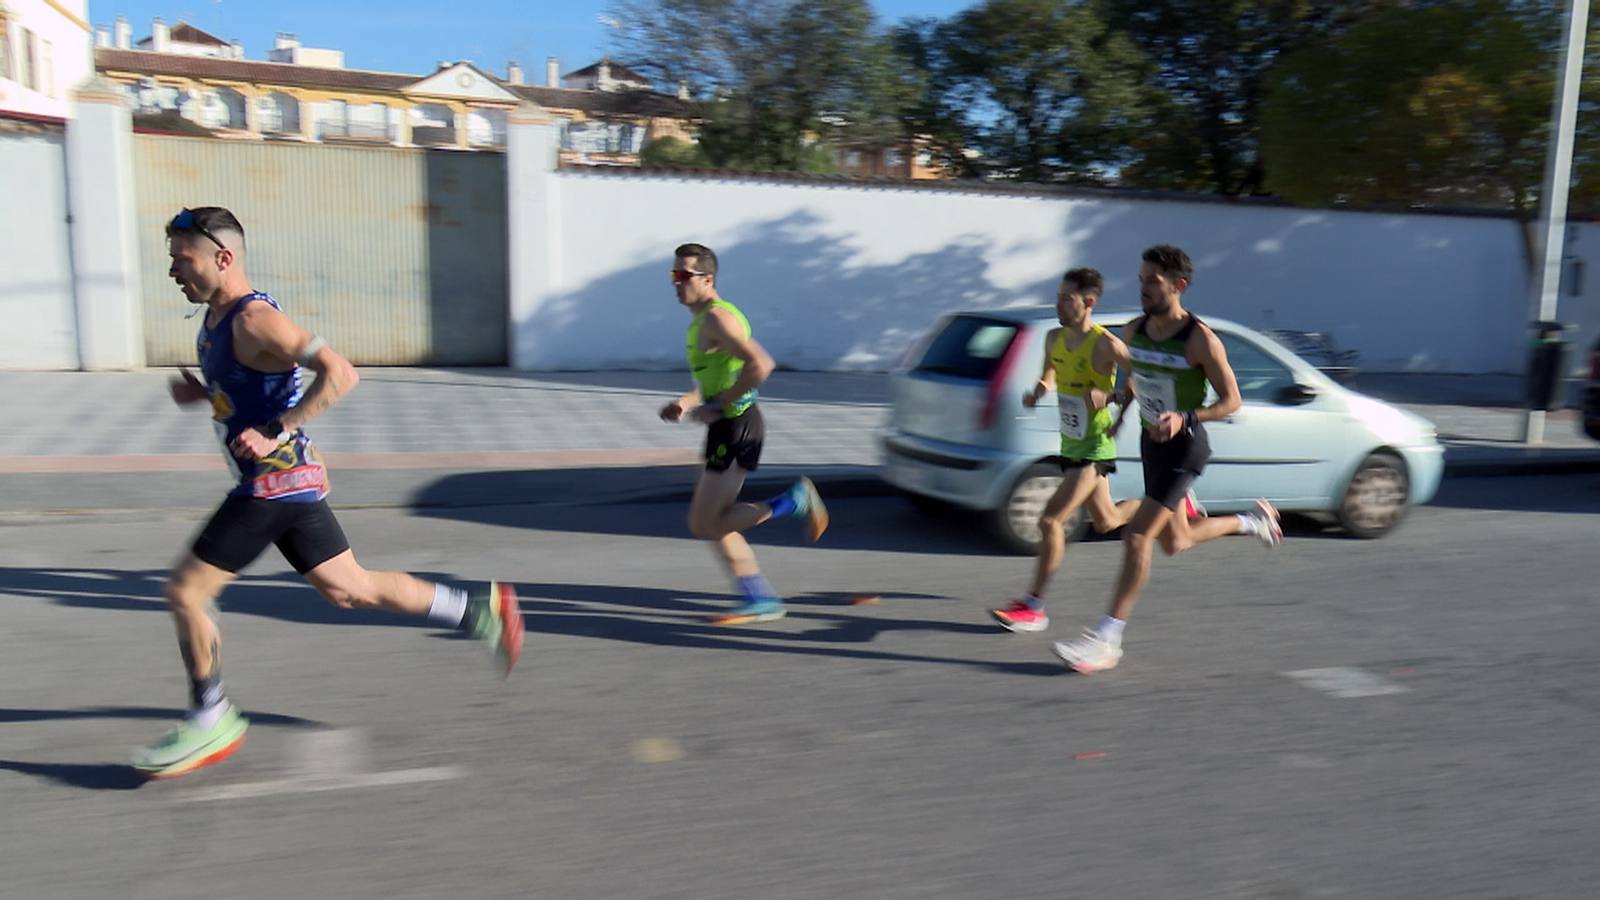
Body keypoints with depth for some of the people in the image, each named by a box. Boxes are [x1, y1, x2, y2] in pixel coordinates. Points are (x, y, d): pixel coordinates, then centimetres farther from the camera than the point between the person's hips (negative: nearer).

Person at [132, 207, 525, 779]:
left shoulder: (254, 319, -17)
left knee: (186, 592, -2)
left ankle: (212, 722, 15)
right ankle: (480, 608, 20)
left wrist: (273, 432, -29)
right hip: (285, 482, 10)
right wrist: (199, 392, 9)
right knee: (349, 590, 15)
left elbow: (339, 374, -28)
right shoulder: (216, 318, 13)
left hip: (275, 482, -10)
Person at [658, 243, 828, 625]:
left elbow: (760, 365, -27)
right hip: (726, 426, 10)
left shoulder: (716, 317, -14)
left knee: (704, 524, -7)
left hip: (736, 426, -10)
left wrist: (715, 406, -20)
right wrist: (685, 403, 10)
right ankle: (761, 600, 17)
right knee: (713, 522, 12)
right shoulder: (702, 319, 17)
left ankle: (796, 500, -1)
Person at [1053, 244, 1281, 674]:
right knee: (1174, 543, 17)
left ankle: (1106, 640, -7)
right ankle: (1252, 520, 43)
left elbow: (1231, 401, -13)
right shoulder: (1134, 331, 1)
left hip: (1184, 447, -7)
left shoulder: (1201, 340, -18)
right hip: (1152, 442, 8)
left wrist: (1185, 418, -27)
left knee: (1136, 537, -14)